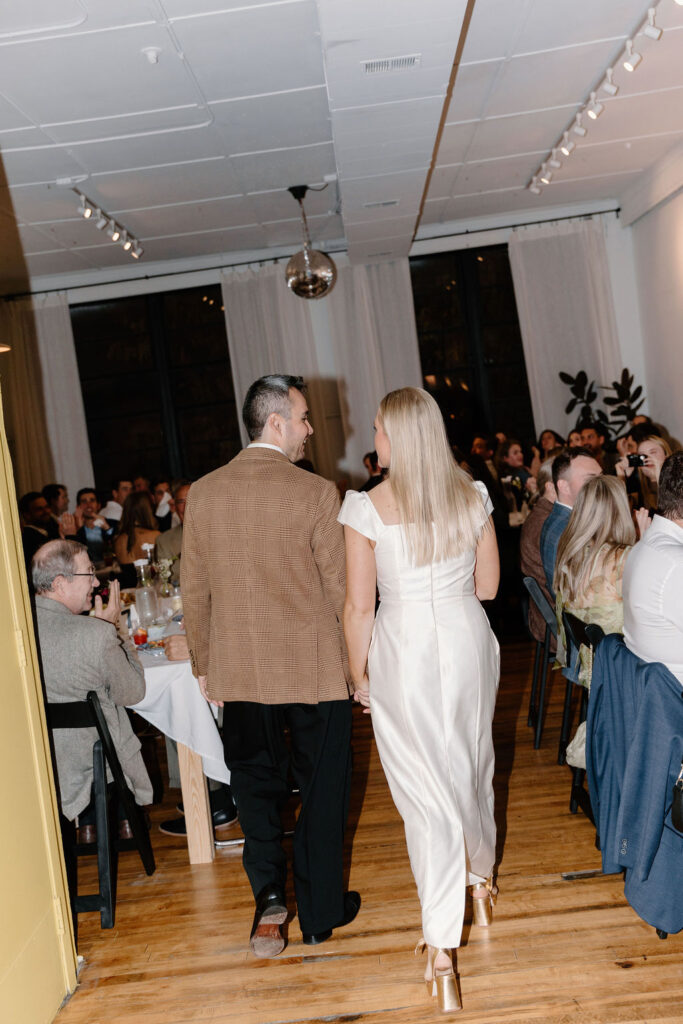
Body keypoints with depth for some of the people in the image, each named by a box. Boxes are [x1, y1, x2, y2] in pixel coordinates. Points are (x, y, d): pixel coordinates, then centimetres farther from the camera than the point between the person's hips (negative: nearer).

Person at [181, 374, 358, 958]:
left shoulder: (202, 494, 0)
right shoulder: (315, 493, -13)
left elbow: (194, 591, 6)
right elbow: (342, 590, -8)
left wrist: (204, 665, 16)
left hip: (237, 672, 3)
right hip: (313, 669, -3)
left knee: (255, 783, 19)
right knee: (322, 788, 13)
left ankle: (269, 894, 7)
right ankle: (320, 911, 25)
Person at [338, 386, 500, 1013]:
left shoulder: (367, 508, -15)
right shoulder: (472, 495, -3)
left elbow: (359, 606, -12)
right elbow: (488, 586, 4)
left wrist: (359, 675, 1)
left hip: (404, 652, -4)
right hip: (467, 641, 4)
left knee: (426, 789, 3)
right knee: (472, 766, 24)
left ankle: (442, 950, 5)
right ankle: (480, 878, 48)